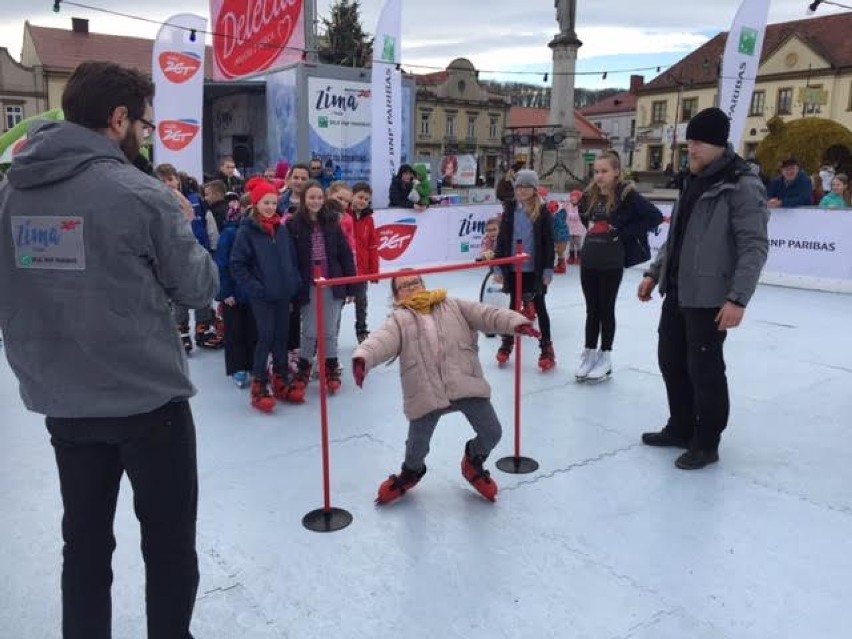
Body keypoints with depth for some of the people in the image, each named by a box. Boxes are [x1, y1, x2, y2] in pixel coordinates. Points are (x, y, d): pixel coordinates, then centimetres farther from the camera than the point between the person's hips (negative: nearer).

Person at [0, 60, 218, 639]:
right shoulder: (140, 193, -15)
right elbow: (199, 287, -7)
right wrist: (183, 226, 7)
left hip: (61, 401, 6)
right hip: (148, 399, -6)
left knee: (85, 541, 18)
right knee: (170, 543, 11)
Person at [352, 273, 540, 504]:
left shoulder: (453, 306, 17)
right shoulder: (399, 320, 9)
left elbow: (487, 315, 8)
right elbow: (380, 341, -10)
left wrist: (516, 322, -11)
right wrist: (362, 358, -33)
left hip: (466, 384, 2)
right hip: (426, 392, -2)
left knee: (492, 433, 1)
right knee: (417, 445, 3)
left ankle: (473, 461, 35)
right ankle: (412, 471, 41)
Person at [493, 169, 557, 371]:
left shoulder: (543, 212, -5)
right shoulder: (510, 210, 1)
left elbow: (548, 242, -5)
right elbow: (501, 239, 3)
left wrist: (548, 269, -9)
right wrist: (498, 267, 0)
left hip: (535, 269, -2)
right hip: (513, 268, 2)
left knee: (539, 307, 6)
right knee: (514, 305, 15)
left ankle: (546, 348, 14)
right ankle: (507, 343, 28)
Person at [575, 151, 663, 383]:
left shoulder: (626, 195, -12)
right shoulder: (590, 195, 5)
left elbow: (656, 216, -15)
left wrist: (626, 232, -14)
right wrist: (594, 233, 9)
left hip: (611, 263, -5)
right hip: (588, 260, 5)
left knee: (606, 309, 5)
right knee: (592, 310, 12)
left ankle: (605, 358, 18)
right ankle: (589, 355, 22)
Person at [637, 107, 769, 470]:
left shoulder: (743, 186, -13)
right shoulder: (694, 181, 14)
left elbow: (755, 247, -18)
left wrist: (738, 298, -24)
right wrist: (654, 273, 19)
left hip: (709, 299, -8)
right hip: (676, 293, 9)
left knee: (704, 370, 0)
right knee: (671, 361, 15)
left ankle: (706, 444, 17)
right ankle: (681, 428, 32)